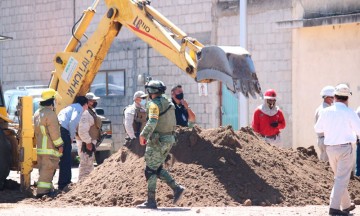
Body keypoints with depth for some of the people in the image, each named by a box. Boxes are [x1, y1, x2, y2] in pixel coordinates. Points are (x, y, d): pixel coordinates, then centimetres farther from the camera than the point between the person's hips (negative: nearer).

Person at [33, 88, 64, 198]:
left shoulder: (37, 113, 15)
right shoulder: (50, 114, -15)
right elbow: (54, 131, -18)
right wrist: (59, 145, -12)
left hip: (40, 147, 9)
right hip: (50, 148, -9)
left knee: (44, 169, 15)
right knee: (48, 169, -9)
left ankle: (48, 188, 21)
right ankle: (42, 191, -14)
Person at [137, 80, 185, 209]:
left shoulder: (155, 104, -13)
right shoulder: (168, 103, 14)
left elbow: (152, 122, -27)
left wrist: (143, 135, -17)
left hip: (158, 141, -9)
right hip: (169, 139, 9)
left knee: (150, 170, -3)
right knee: (157, 169, 18)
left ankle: (151, 202, -3)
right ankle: (176, 188, 7)